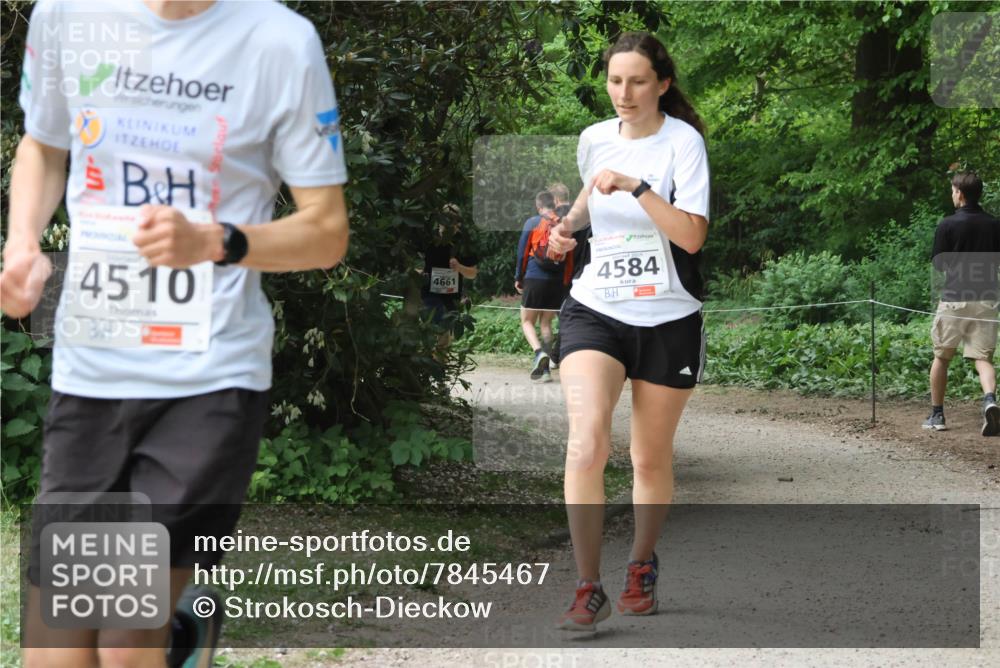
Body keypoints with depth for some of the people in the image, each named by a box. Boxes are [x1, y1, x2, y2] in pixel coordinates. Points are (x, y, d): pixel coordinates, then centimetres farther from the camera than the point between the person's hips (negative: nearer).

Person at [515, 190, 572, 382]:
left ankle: (539, 352, -20)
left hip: (534, 279, -3)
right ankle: (545, 368, 6)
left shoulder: (532, 223, -2)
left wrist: (518, 278, 8)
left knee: (527, 322, 8)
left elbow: (522, 252, -1)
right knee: (546, 323, 13)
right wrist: (567, 281, 13)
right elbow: (571, 257, 6)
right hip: (557, 281, 3)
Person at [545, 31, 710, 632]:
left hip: (668, 319, -2)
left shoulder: (683, 140, -8)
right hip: (596, 310, 2)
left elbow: (692, 235, -19)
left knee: (652, 459, 10)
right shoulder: (594, 139, 5)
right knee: (586, 444, -19)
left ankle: (643, 568, 35)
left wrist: (637, 187, -27)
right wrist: (568, 227, 12)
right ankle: (589, 589, -12)